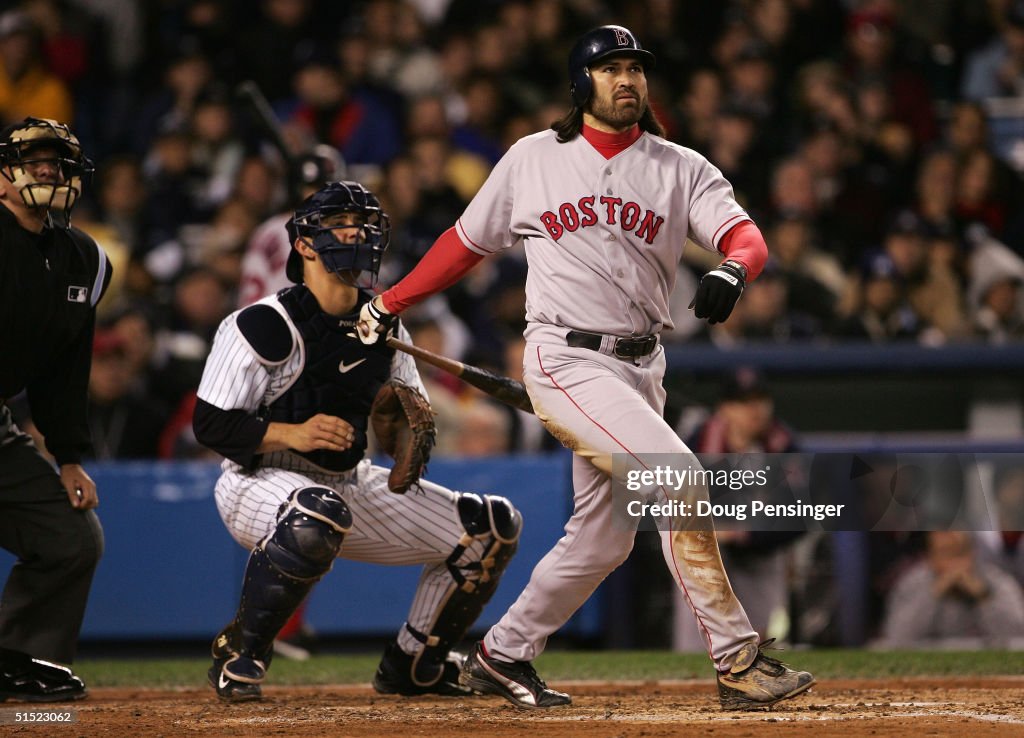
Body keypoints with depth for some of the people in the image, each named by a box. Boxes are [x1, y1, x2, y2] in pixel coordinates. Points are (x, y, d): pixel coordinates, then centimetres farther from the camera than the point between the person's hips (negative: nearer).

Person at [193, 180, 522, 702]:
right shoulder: (264, 325, -14)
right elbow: (210, 424, -16)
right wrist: (292, 433, -30)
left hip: (353, 484, 7)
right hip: (262, 481, -7)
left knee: (494, 526, 3)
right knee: (320, 513, -44)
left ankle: (411, 665, 15)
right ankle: (240, 652, -24)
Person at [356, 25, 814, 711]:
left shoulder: (682, 169, 6)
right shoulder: (532, 160, 4)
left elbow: (746, 235, -10)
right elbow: (467, 241, 16)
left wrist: (732, 269, -33)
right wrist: (391, 302, 15)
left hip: (642, 367, 5)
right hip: (568, 363, -5)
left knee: (604, 538, 10)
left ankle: (502, 656, 29)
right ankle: (738, 661, -20)